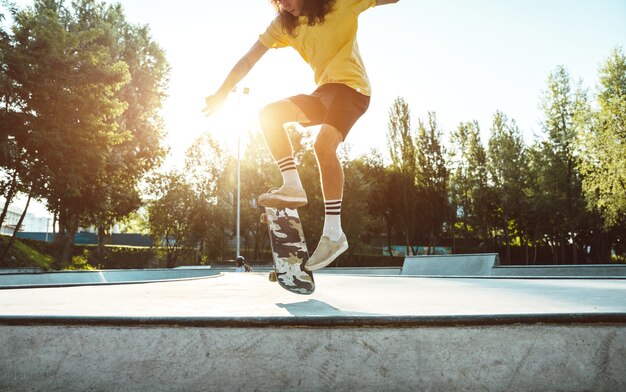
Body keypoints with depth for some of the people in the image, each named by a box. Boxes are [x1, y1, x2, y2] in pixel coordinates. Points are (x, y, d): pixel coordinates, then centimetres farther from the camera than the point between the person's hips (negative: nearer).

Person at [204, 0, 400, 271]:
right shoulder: (284, 24, 6)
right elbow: (249, 59, 6)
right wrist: (222, 93, 3)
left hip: (352, 86, -6)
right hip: (324, 92, 6)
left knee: (324, 145, -27)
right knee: (270, 114, -9)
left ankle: (334, 233, -24)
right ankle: (293, 187, -11)